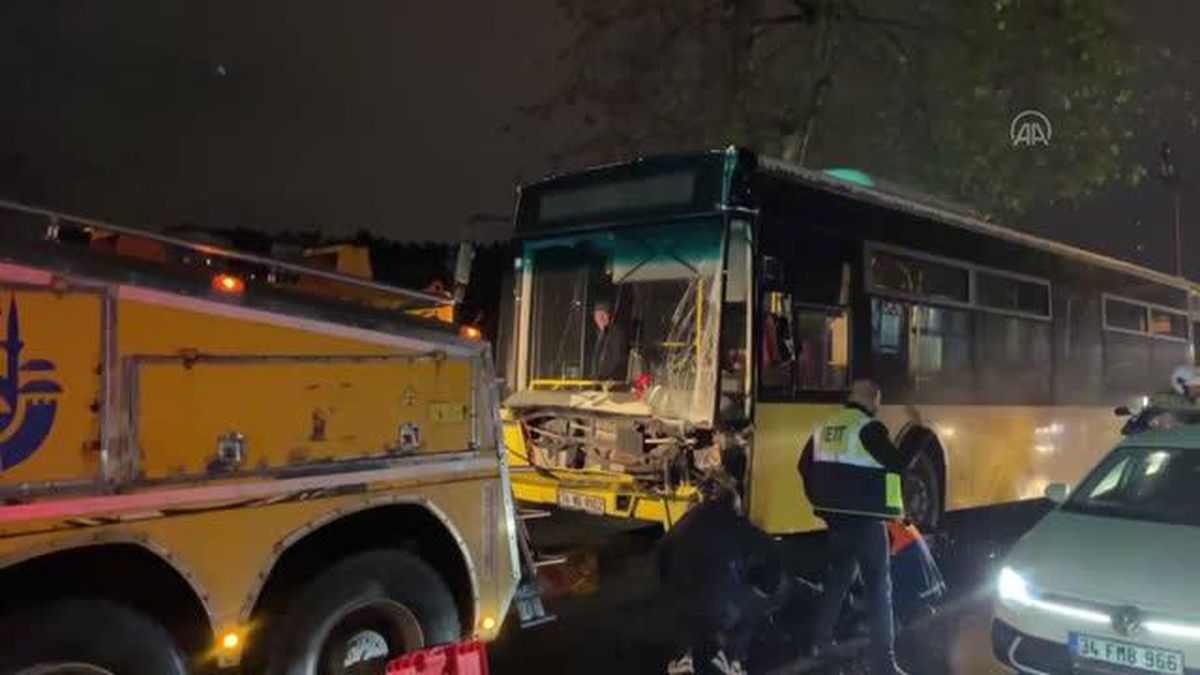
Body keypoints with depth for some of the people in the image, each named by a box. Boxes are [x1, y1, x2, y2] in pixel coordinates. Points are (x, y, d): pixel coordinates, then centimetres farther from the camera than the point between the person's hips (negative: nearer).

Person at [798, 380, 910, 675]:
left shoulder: (824, 427, 8)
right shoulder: (870, 428, -14)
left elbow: (805, 466, 14)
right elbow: (898, 463, -17)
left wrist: (820, 500, 24)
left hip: (835, 516, 7)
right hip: (866, 520, -7)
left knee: (837, 577, 22)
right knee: (878, 586, -1)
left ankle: (820, 641, 29)